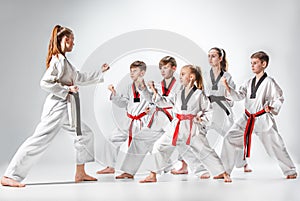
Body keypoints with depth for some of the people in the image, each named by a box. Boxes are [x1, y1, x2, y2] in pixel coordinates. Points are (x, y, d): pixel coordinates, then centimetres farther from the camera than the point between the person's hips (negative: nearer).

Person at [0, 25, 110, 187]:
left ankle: (80, 173, 21)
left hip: (66, 108, 11)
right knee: (40, 140, -14)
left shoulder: (63, 60, 17)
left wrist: (100, 72, 33)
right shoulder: (58, 60, -13)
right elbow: (45, 83, -20)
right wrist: (67, 89, -17)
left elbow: (80, 78, 27)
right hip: (57, 106, -11)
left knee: (85, 134, 15)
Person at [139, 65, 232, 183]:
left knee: (204, 150, -9)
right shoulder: (178, 94, 13)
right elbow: (165, 103, 17)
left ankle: (224, 174, 2)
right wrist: (155, 94, 9)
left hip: (193, 128, -5)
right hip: (177, 127, 5)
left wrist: (202, 119, -11)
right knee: (160, 146, 0)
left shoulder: (199, 94, -1)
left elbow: (209, 111, 4)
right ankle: (153, 175, 9)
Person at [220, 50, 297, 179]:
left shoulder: (269, 82, -8)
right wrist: (227, 87, -8)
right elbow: (239, 96, 5)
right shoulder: (249, 83, 11)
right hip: (247, 119, 6)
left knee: (275, 145, -2)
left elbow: (279, 98, -5)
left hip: (263, 119, -6)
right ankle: (225, 170, 8)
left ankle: (290, 171, 19)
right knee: (229, 138, -1)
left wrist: (272, 108, -23)